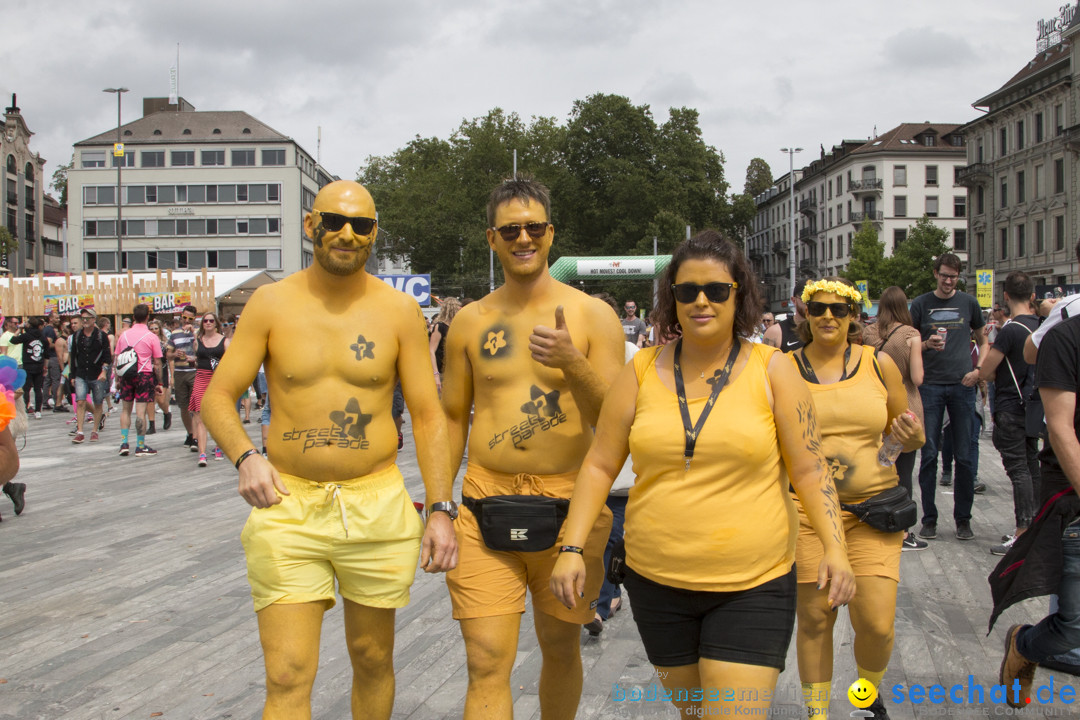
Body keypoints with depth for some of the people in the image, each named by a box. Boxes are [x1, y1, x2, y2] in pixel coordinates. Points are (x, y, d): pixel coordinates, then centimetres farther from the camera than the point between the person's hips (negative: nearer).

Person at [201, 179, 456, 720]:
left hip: (377, 507, 1)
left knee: (373, 661, 15)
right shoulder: (271, 304, 1)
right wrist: (245, 456, -17)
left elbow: (427, 414, 3)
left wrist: (441, 509, -4)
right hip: (287, 506, -1)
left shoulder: (399, 310, 1)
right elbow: (218, 397, 3)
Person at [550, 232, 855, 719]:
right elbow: (599, 465, 3)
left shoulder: (772, 370, -3)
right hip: (657, 583, 3)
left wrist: (834, 548, -16)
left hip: (752, 586, -3)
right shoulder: (642, 372, 1)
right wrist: (572, 548, -6)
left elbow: (809, 469, -3)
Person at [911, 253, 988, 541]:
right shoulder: (921, 304, 5)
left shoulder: (968, 303, 9)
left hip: (962, 385, 1)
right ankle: (929, 518, 8)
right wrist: (927, 344, -13)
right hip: (930, 385, -1)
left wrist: (977, 370, 2)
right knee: (929, 454, 0)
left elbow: (983, 341, 17)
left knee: (964, 456, 2)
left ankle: (963, 518, 13)